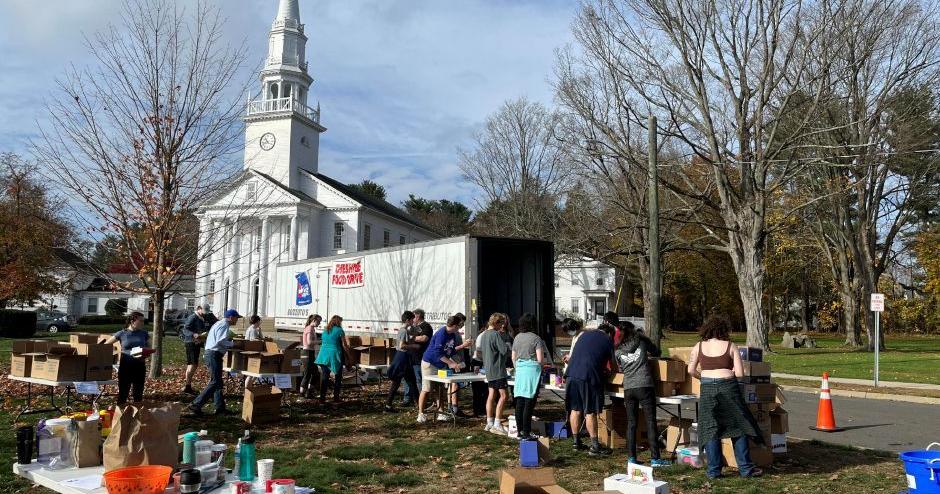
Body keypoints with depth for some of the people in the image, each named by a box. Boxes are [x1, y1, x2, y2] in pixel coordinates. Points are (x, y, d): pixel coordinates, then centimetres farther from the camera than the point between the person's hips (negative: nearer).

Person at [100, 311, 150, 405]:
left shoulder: (144, 334, 7)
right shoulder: (122, 334, -1)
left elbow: (149, 349, 11)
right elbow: (106, 344, 7)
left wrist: (144, 355, -9)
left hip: (140, 366, 2)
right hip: (125, 366, -2)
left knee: (138, 394, 7)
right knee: (123, 393, 2)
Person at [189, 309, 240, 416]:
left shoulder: (219, 324, 22)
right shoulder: (223, 325, -10)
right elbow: (220, 341, -21)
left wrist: (229, 340, 13)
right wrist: (232, 344, -10)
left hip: (210, 354, 11)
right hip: (214, 354, -11)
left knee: (218, 382, 13)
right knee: (215, 382, -10)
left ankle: (220, 407, 16)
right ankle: (196, 405, -11)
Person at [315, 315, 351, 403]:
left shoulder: (325, 331, 13)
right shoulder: (339, 330, -5)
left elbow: (323, 343, 17)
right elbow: (344, 345, -6)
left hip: (324, 356, 5)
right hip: (335, 356, -5)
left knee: (324, 377, 8)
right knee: (337, 378, 6)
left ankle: (322, 397, 7)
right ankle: (336, 398, 7)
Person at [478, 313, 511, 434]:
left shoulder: (484, 335, 12)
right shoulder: (496, 335, -16)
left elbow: (480, 353, 21)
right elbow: (505, 350, -20)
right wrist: (508, 346, -1)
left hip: (488, 370, 9)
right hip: (498, 369, -9)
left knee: (492, 395, 12)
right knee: (503, 394, -7)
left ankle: (489, 423, 16)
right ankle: (497, 425, -10)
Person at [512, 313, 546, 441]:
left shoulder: (517, 338, 8)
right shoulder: (536, 338, -8)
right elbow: (540, 359, -12)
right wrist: (542, 364, 9)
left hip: (520, 370, 5)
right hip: (533, 369, -5)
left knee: (519, 402, 9)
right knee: (529, 403, -2)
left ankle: (520, 432, 15)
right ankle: (526, 433, 0)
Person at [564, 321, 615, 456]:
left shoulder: (584, 334, 23)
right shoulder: (608, 341, 9)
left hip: (571, 374, 5)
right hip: (588, 377, -5)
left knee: (575, 409, 13)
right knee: (590, 412, -1)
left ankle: (576, 442, 21)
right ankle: (595, 447, 1)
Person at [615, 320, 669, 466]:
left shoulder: (617, 351, 10)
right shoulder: (642, 341, 7)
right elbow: (656, 352, 19)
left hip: (628, 388, 2)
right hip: (644, 386, -2)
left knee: (631, 423, 8)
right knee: (651, 422, 0)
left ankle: (631, 457, 8)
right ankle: (655, 458, 0)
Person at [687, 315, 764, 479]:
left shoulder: (699, 346, 5)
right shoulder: (730, 346, 0)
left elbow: (691, 370, 6)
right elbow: (740, 373, -2)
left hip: (707, 389, 2)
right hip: (728, 388, -1)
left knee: (710, 429, 6)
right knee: (739, 427, 10)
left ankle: (713, 470, 7)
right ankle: (745, 468, 13)